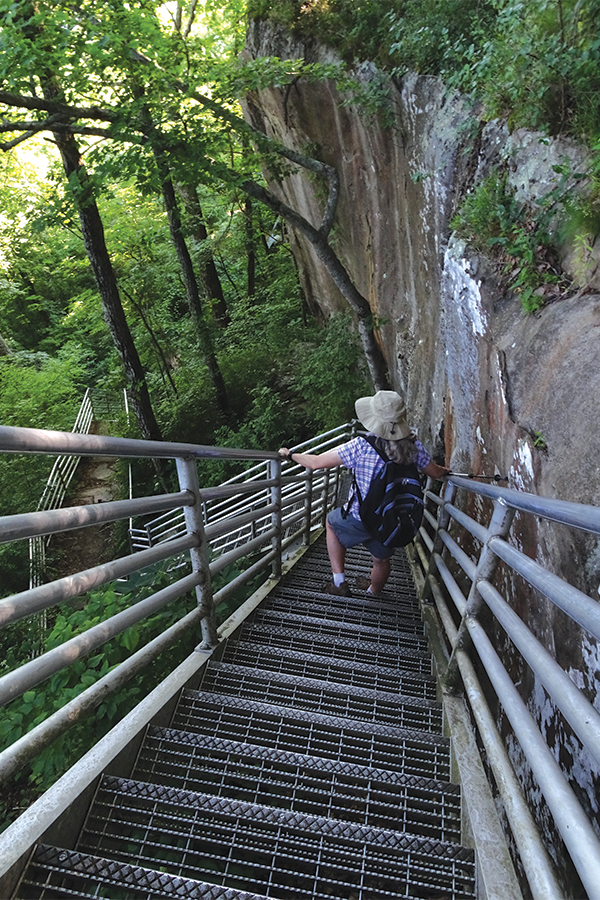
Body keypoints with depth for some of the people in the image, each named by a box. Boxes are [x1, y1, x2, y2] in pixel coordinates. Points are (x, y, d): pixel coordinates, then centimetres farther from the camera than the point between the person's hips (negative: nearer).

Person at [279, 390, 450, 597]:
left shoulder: (361, 446, -22)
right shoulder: (413, 446, -12)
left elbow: (316, 462, -17)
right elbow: (435, 472, 4)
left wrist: (290, 454, 1)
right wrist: (444, 471, 29)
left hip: (361, 519, -4)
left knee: (332, 522, 28)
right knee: (382, 560, 30)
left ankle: (339, 582, 27)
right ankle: (373, 591, 61)